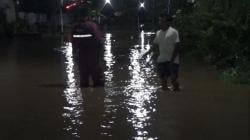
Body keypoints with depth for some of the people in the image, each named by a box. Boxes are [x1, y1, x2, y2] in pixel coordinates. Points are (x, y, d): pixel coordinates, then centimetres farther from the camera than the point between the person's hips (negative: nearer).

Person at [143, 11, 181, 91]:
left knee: (173, 79, -10)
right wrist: (148, 52, -5)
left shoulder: (173, 32, -9)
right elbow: (155, 46, 14)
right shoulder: (158, 33, 10)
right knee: (163, 80, 8)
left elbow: (177, 47, -11)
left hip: (172, 60, -6)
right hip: (161, 60, 6)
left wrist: (172, 60, -17)